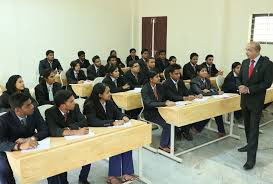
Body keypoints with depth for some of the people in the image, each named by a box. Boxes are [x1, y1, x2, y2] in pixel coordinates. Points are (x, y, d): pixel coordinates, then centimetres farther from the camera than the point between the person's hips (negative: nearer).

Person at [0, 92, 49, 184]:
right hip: (11, 151, -3)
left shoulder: (34, 112, -12)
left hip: (31, 148, 3)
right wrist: (20, 146, -49)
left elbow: (44, 130, -9)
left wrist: (29, 139, -26)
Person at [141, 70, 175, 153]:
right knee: (167, 124, -24)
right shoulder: (145, 89, -18)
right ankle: (163, 145, -4)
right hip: (150, 113, -6)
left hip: (159, 110, 6)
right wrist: (165, 103, -36)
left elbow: (163, 99, 13)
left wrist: (167, 102, -10)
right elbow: (149, 104, -30)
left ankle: (168, 143, -2)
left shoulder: (159, 86, 2)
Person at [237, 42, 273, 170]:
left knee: (254, 128, -7)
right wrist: (241, 87, -9)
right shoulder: (245, 62, 5)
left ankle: (251, 158, -5)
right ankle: (250, 145, 39)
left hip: (256, 101, -6)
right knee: (247, 125, 19)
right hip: (244, 99, 6)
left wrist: (249, 89, -21)